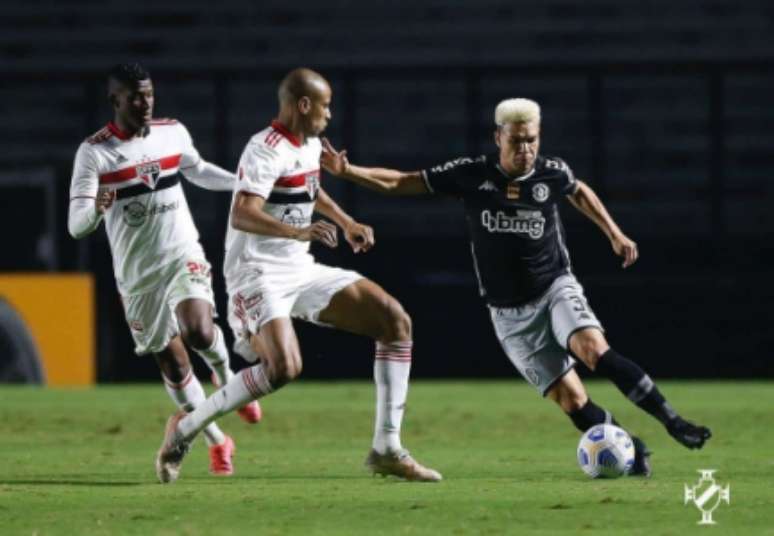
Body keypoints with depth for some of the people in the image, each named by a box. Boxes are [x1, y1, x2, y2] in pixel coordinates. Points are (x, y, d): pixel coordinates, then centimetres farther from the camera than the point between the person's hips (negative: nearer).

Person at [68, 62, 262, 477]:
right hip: (137, 273, -1)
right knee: (172, 363, 4)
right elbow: (76, 226, -17)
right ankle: (217, 442, 23)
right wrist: (97, 208, -40)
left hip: (183, 256, 1)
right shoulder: (94, 152, -12)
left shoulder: (173, 133, 0)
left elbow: (198, 171, 23)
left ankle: (225, 375, 10)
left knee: (199, 332, -25)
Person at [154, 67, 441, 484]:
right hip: (258, 274, -9)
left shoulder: (310, 145, 12)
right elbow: (242, 215, -33)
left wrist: (346, 222, 32)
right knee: (284, 367, -31)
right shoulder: (266, 150, -17)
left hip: (300, 270, 9)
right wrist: (299, 231, -46)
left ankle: (386, 450, 0)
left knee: (396, 321, -1)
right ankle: (185, 428, -9)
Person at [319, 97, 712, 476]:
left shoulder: (552, 173, -5)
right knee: (570, 399, -11)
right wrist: (346, 171, -13)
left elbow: (580, 193, 20)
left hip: (557, 289, 0)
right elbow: (400, 183, -2)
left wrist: (614, 234, 17)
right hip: (510, 314, 0)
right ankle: (631, 450, 5)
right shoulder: (470, 175, -8)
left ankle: (673, 423, -26)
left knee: (594, 350, -29)